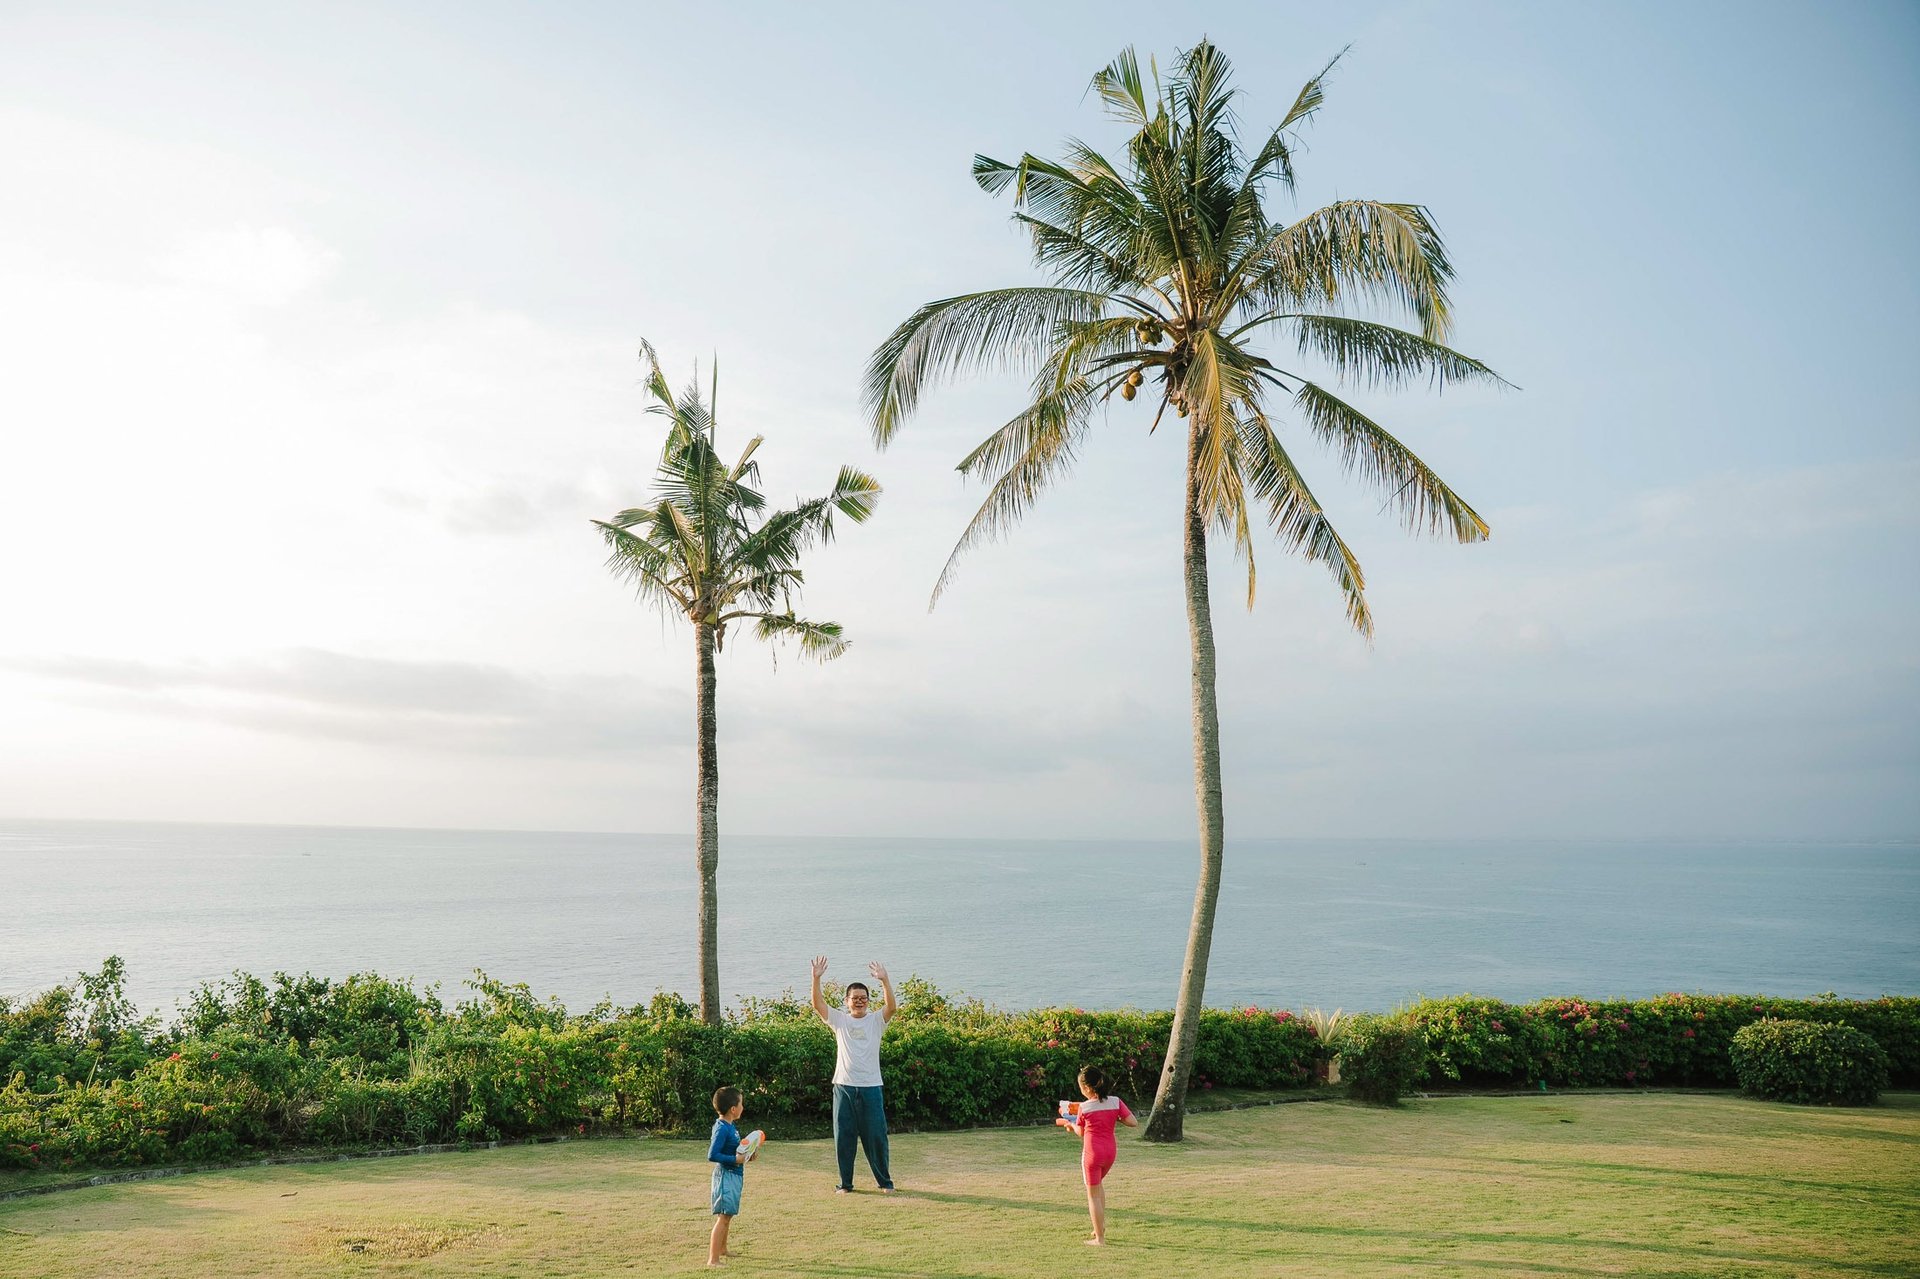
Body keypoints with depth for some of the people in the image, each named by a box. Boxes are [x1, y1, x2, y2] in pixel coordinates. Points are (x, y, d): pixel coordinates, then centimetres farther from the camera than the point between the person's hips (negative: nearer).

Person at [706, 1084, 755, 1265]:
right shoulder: (722, 1129, -20)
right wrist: (735, 1159, -23)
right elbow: (712, 1155, -25)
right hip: (726, 1175, -10)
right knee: (723, 1216, -10)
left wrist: (747, 1156, 7)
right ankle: (713, 1259, -10)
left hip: (734, 1175, 10)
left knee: (727, 1216, 22)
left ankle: (722, 1250, 38)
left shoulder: (729, 1126, 9)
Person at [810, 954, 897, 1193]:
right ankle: (845, 1183, 18)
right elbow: (817, 1004, -7)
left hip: (870, 1087, -1)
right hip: (844, 1086, 1)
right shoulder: (839, 1020, 6)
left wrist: (884, 980, -30)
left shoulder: (876, 1020, 3)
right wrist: (816, 978, -22)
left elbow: (892, 1007, -16)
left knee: (876, 1136, 3)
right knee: (843, 1137, 5)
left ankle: (884, 1182, 18)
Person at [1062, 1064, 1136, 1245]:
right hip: (1110, 1150, 5)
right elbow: (1134, 1123, -8)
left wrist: (1071, 1126, 26)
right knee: (1098, 1183, 29)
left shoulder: (1084, 1107, -9)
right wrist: (1116, 1118, 7)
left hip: (1092, 1152, -5)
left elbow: (1081, 1133, 5)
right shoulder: (1116, 1102, -4)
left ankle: (1099, 1237, 9)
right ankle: (1101, 1226, 29)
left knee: (1093, 1194, 7)